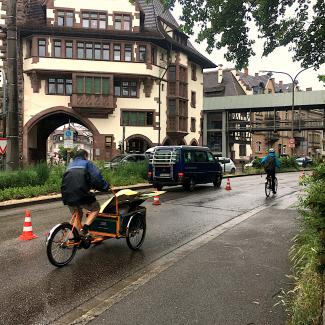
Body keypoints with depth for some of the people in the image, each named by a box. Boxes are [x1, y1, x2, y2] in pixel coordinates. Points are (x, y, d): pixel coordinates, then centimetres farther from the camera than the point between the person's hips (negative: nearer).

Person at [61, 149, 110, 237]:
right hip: (81, 195, -6)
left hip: (67, 196, 6)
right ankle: (85, 227, -3)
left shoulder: (70, 165, 26)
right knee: (95, 208, 16)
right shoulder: (87, 163, 7)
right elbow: (97, 177, -5)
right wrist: (105, 187, 8)